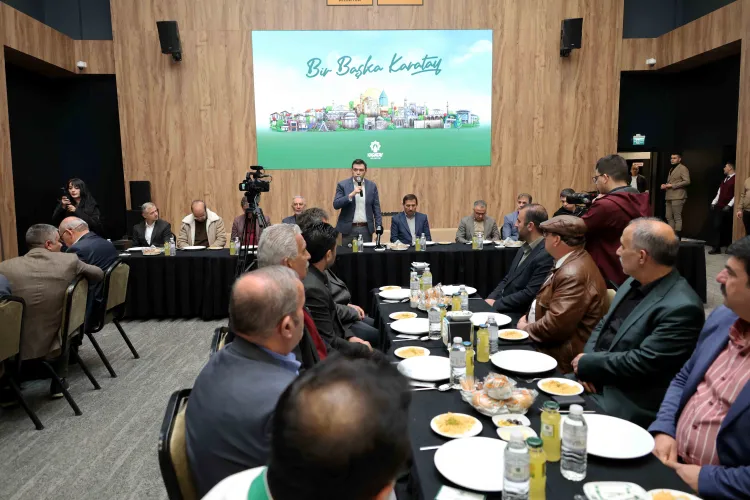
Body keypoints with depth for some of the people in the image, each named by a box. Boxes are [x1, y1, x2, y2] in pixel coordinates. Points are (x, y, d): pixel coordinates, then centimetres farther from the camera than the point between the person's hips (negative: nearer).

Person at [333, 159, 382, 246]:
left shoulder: (372, 186, 6)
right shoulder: (342, 185, 0)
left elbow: (376, 209, 7)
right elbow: (336, 205, -9)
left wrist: (379, 228, -2)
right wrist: (351, 194, -20)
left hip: (366, 229, 2)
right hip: (348, 229, -1)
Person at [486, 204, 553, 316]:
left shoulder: (545, 256, -19)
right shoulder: (526, 247, 11)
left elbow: (529, 294, -22)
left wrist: (496, 304, -15)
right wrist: (491, 299, 0)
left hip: (517, 314, -8)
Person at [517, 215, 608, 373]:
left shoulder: (573, 274, -26)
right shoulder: (571, 261, 8)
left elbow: (555, 326, -28)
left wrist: (526, 328, -11)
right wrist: (529, 318, 1)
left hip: (563, 357, -9)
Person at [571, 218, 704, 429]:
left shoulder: (681, 307, -21)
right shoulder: (634, 283, 6)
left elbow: (642, 364, -23)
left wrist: (587, 364, -12)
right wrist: (589, 368, -5)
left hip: (629, 403, -8)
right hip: (597, 381, 8)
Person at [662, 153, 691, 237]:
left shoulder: (683, 168, -4)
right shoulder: (671, 169, 23)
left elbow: (687, 181, -15)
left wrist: (672, 185, -15)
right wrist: (665, 185, 8)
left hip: (678, 197, -8)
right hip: (669, 197, 8)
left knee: (677, 218, -9)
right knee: (669, 217, 6)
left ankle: (677, 236, -8)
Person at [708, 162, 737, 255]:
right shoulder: (725, 179, 18)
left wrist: (729, 205, -18)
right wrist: (714, 202, 10)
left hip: (728, 208, -7)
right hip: (719, 207, 7)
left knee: (727, 228, 2)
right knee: (716, 226, -2)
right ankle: (716, 247, -1)